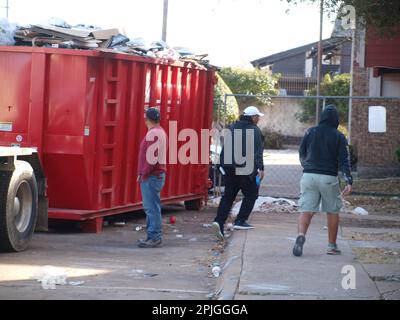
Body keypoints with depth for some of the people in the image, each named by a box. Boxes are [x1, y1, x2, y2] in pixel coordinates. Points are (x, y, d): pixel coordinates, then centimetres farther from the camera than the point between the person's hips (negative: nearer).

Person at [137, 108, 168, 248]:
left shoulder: (153, 133, -15)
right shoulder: (160, 131, 17)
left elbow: (152, 157, -23)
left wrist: (144, 173, -15)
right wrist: (144, 172, 16)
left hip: (151, 176, -11)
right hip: (158, 174, 11)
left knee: (152, 208, -9)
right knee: (151, 207, 14)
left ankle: (155, 238, -10)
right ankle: (153, 236, 17)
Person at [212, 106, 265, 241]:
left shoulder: (232, 128, 13)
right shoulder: (254, 130, -7)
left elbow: (225, 148, 17)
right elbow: (257, 152, -15)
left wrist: (223, 164, 22)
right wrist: (260, 168, -16)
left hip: (229, 169, 6)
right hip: (246, 169, -6)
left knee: (228, 196, 5)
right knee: (250, 195, 11)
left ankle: (219, 221, -11)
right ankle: (240, 221, 5)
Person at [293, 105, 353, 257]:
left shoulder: (310, 132, 6)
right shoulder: (339, 137, -2)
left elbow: (302, 154, 15)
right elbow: (344, 160, -8)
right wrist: (349, 181, -12)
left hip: (309, 175, 2)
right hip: (329, 178, -2)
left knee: (306, 210, 0)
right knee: (333, 212, 14)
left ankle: (301, 235, -27)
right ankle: (332, 246, 19)